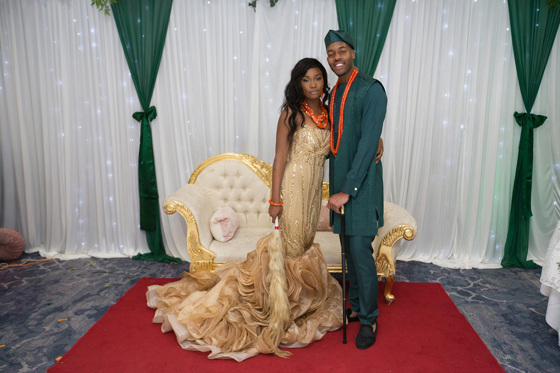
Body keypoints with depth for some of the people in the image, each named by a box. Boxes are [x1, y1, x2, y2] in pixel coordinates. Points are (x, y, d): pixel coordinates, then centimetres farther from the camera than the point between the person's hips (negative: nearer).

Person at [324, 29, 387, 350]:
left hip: (361, 181, -7)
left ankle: (369, 319, 14)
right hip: (340, 180, 7)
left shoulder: (371, 90, -11)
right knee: (349, 249, 14)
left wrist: (347, 190, -21)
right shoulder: (335, 92, 13)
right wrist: (337, 188, 10)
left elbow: (368, 144, -18)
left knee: (361, 251, -4)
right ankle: (356, 306, 30)